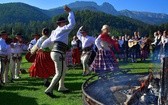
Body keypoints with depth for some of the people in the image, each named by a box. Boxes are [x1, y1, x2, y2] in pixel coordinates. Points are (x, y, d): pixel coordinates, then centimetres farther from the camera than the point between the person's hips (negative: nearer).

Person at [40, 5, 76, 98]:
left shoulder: (55, 32, 18)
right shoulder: (62, 29, -8)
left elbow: (47, 41, 27)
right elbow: (72, 24, -17)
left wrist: (41, 47, 40)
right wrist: (70, 12, -9)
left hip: (55, 52, 10)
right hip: (59, 54, -10)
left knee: (64, 69, 23)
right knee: (59, 74, -7)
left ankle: (61, 87, 31)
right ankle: (49, 90, -7)